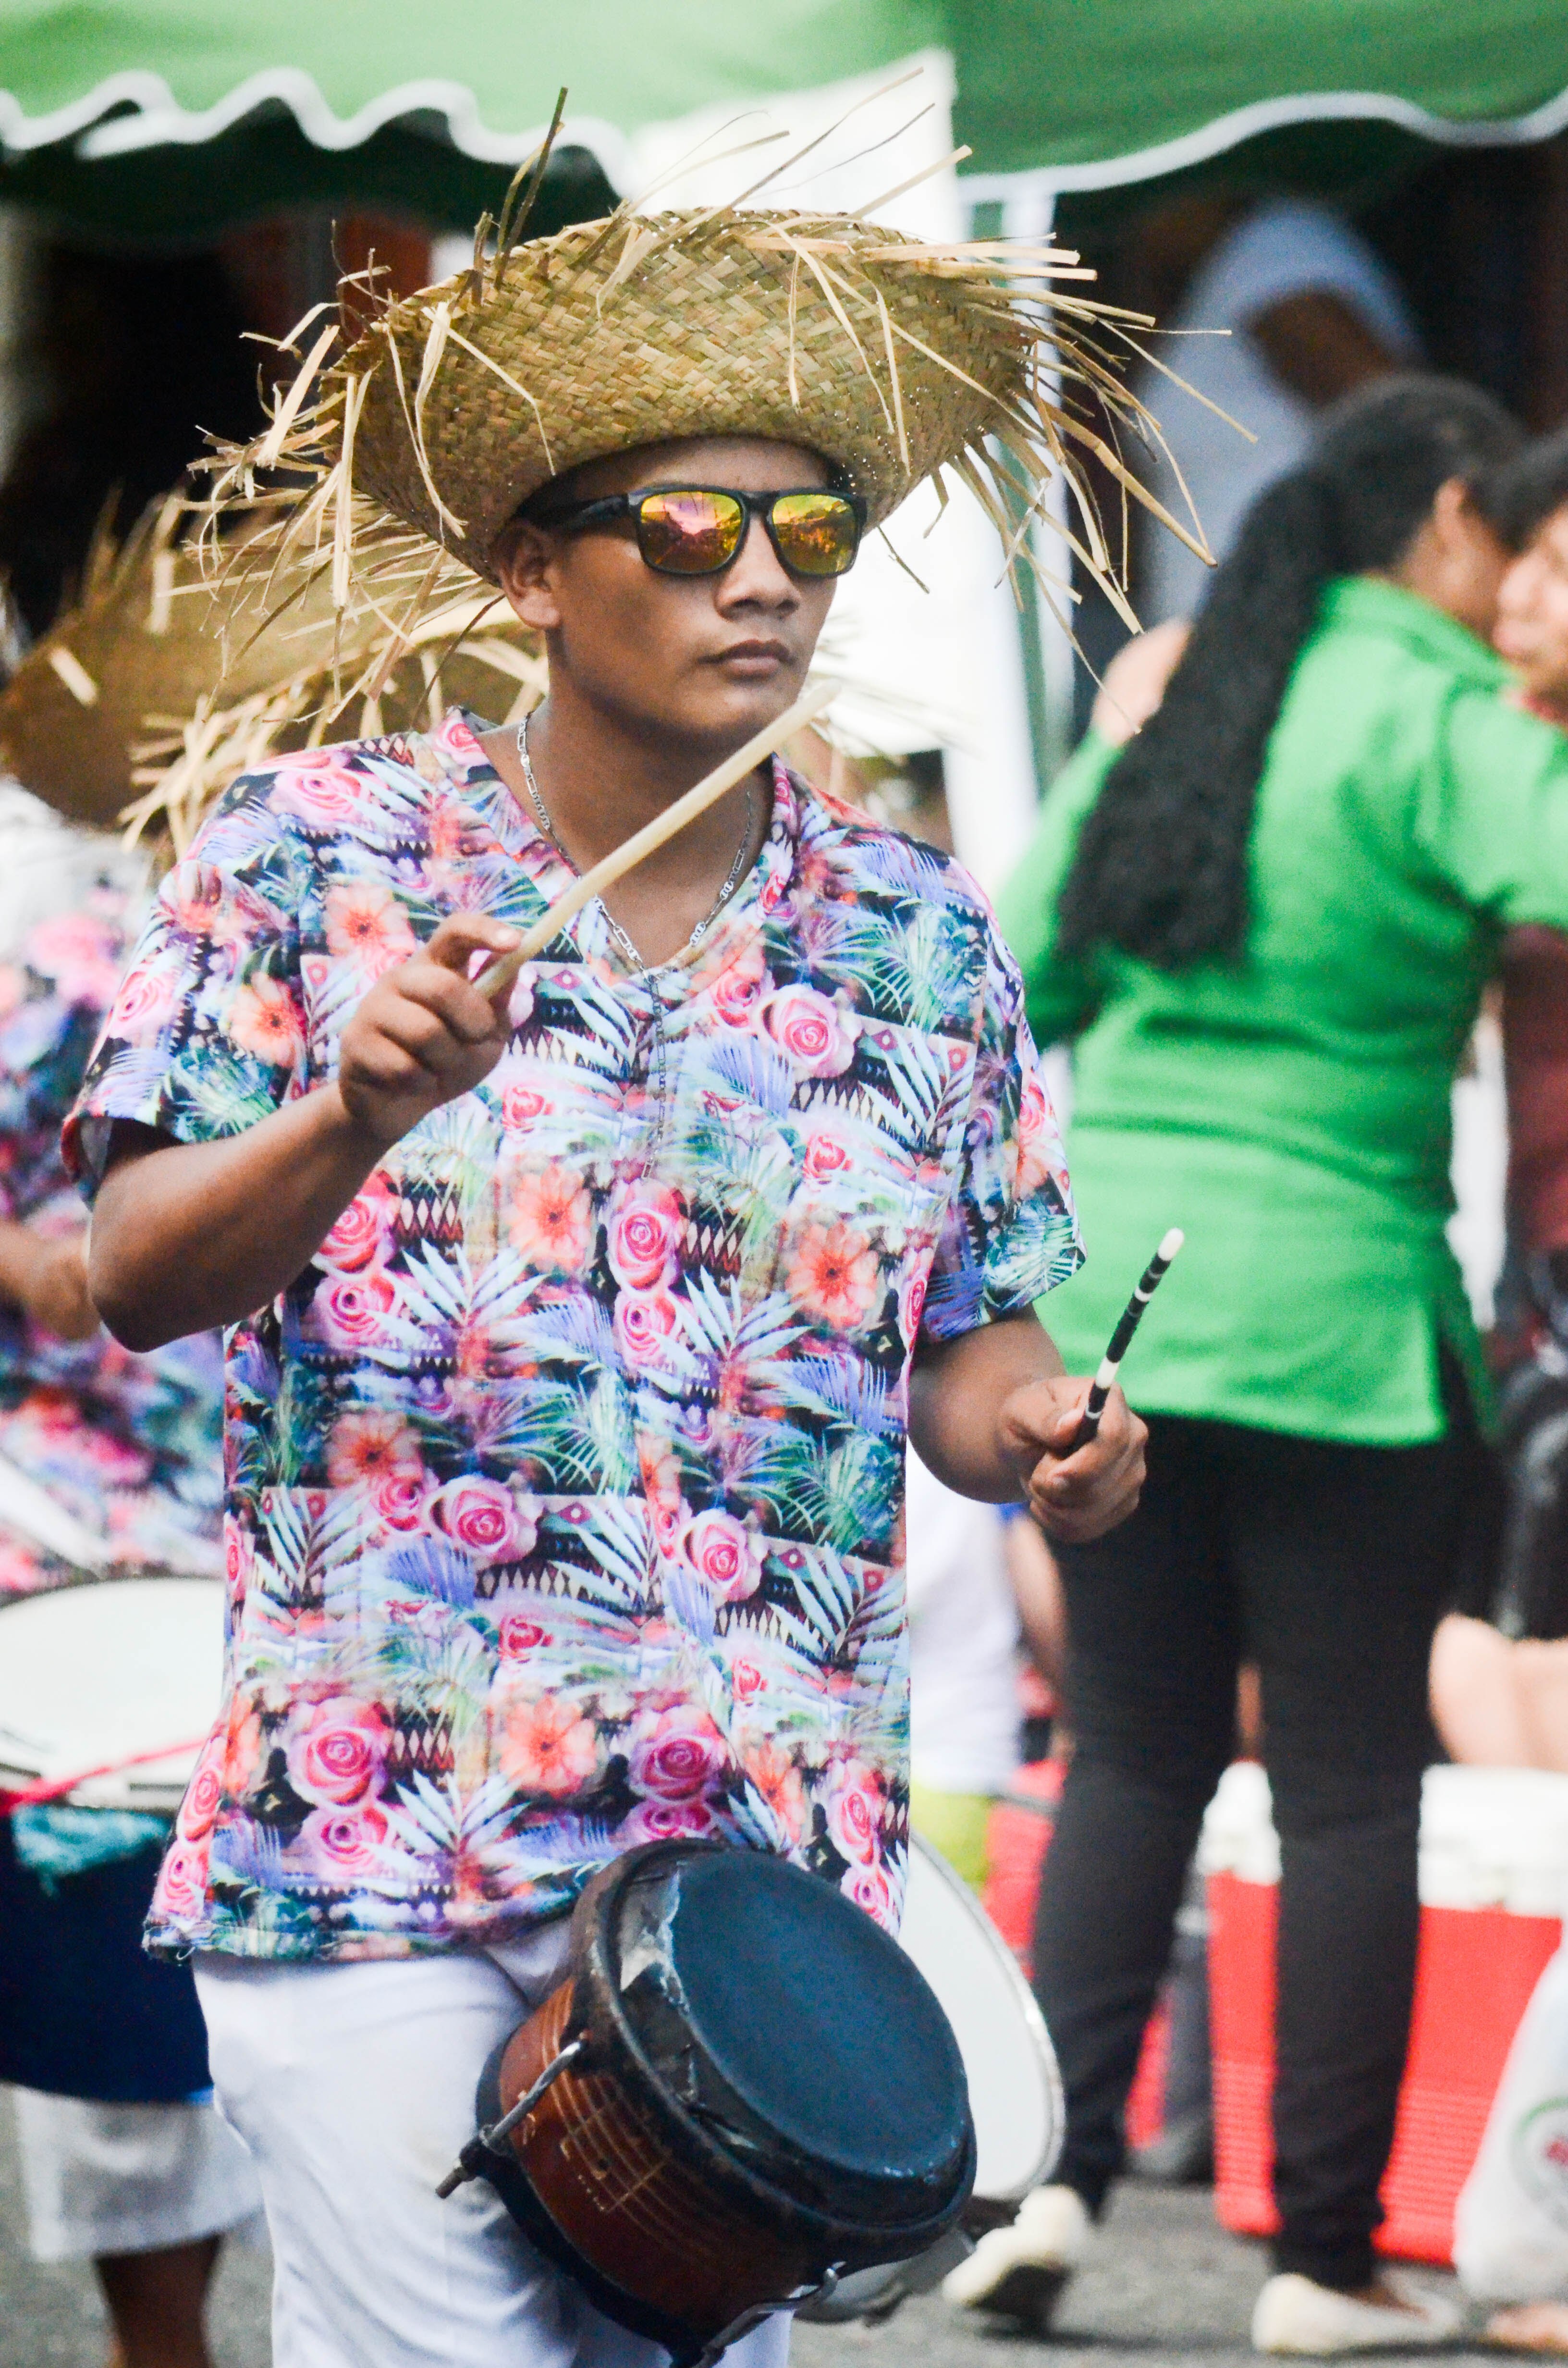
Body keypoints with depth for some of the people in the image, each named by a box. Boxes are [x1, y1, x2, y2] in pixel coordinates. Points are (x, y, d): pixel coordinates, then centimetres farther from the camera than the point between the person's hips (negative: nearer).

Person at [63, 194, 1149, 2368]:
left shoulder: (922, 942, 10)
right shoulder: (315, 856, 2)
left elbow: (969, 1345, 16)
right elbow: (141, 1279, -3)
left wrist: (1037, 1435, -7)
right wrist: (356, 1116, -21)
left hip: (763, 1864, 3)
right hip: (372, 1844, -3)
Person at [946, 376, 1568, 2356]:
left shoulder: (1173, 699, 11)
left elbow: (1023, 980, 17)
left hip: (1105, 1289, 6)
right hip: (1330, 1320, -6)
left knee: (1133, 1753, 15)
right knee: (1350, 1784, 3)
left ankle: (1047, 2171, 3)